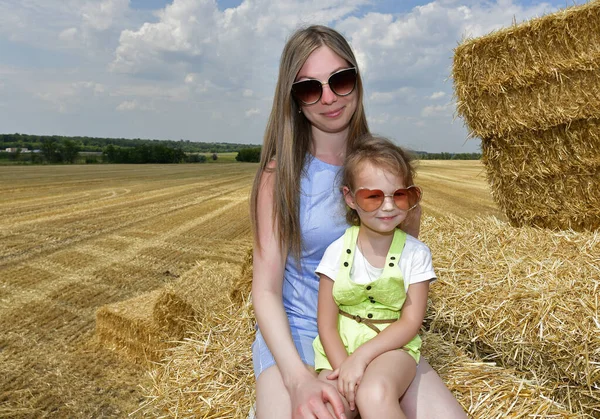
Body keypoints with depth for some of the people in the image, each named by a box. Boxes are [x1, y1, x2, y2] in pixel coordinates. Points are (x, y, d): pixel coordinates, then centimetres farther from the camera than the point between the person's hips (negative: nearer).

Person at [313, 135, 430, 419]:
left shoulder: (415, 253, -5)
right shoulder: (337, 251, -3)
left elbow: (410, 323, -8)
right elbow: (326, 323, -2)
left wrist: (360, 357, -20)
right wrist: (343, 366, -19)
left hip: (392, 345, -1)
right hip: (340, 347, 2)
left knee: (373, 396, -33)